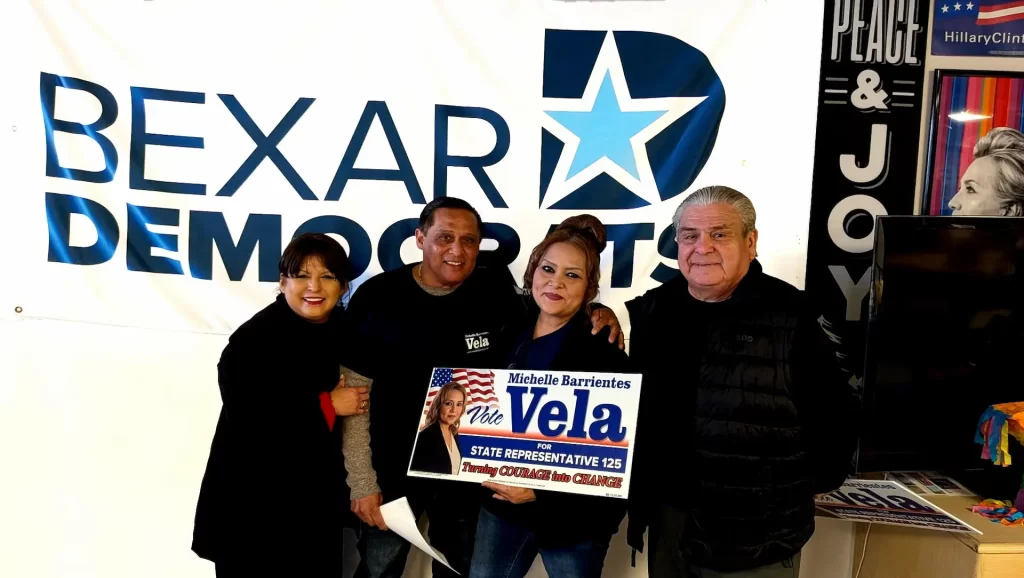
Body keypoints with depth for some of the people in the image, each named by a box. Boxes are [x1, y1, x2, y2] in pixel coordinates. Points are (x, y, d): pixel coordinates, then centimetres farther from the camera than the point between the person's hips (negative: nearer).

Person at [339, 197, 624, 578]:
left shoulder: (497, 289, -9)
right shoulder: (377, 297, -13)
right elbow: (353, 395, -10)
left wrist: (598, 315, -12)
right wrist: (362, 483, -11)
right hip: (393, 471, -1)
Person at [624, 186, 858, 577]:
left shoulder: (792, 315, -13)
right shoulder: (653, 311, 3)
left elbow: (834, 412, -7)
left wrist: (807, 486, 0)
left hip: (757, 538, -4)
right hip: (668, 523, 5)